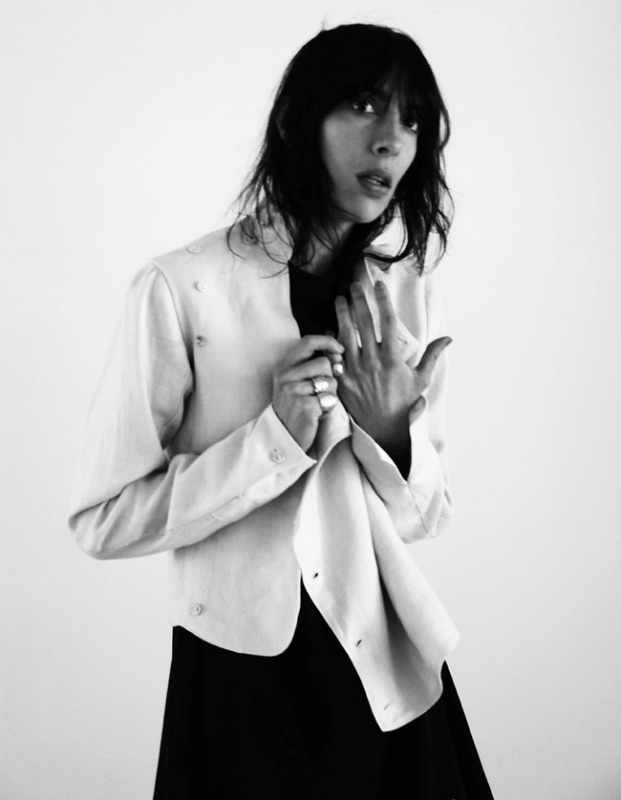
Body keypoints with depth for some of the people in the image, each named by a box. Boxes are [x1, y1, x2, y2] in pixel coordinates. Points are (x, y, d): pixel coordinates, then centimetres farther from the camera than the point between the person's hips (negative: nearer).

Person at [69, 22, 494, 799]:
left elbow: (424, 517, 4)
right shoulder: (181, 289, -15)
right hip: (242, 676, -4)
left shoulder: (409, 293, 0)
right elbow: (103, 520, -12)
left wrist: (394, 431, -16)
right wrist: (276, 438, -21)